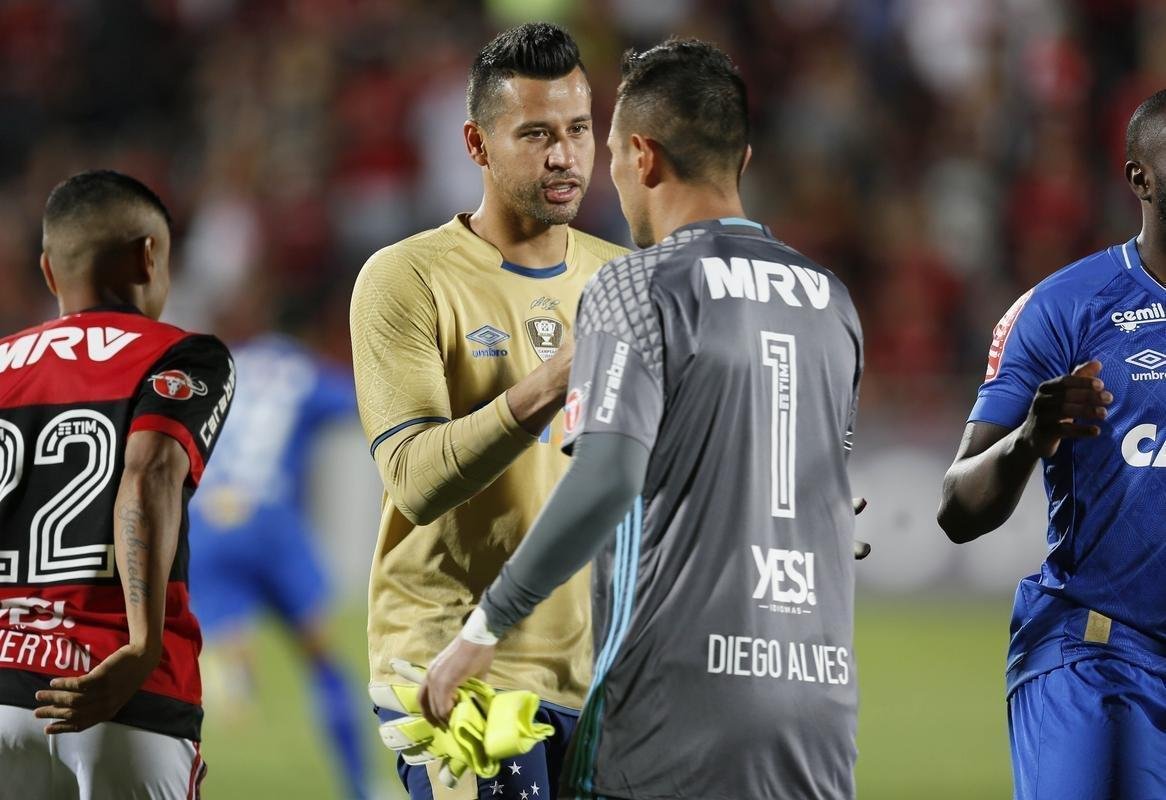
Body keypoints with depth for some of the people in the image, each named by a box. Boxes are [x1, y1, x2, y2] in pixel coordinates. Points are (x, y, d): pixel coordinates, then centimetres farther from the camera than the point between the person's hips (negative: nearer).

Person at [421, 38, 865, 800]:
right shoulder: (831, 301, 14)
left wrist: (484, 631, -13)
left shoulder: (639, 291, -5)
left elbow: (606, 481, -18)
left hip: (681, 693, -6)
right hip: (821, 698, 6)